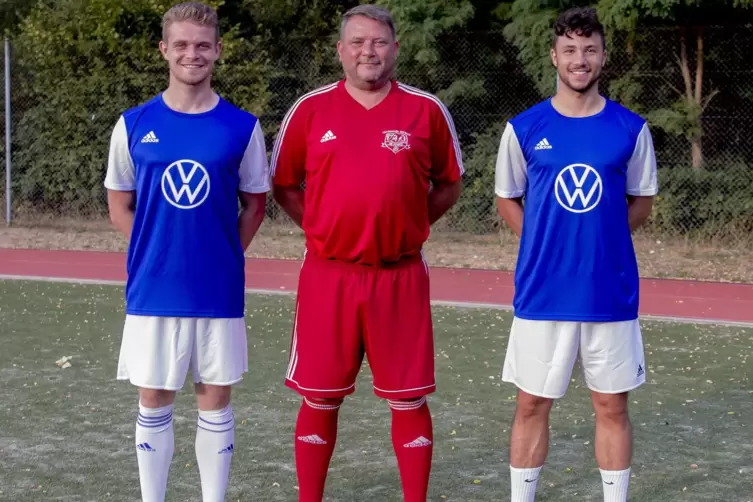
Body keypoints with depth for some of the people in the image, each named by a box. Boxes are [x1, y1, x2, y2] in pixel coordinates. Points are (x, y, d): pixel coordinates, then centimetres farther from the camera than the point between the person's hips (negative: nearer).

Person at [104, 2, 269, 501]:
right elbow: (120, 207, 9)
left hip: (219, 289, 0)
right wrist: (157, 249, 0)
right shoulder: (133, 125, 1)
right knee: (153, 402, 8)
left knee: (215, 400, 8)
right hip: (153, 290, 1)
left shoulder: (242, 127, -1)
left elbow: (254, 204, 8)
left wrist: (222, 254, -1)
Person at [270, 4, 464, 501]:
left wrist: (406, 225, 4)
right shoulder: (310, 110, 2)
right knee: (319, 398, 7)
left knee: (409, 399, 5)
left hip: (401, 277, 0)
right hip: (328, 276, 0)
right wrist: (322, 227, 2)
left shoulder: (427, 110, 1)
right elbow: (284, 184, 12)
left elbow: (449, 184, 13)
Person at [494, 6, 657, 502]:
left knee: (612, 405, 7)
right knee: (532, 404, 6)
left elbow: (640, 203, 11)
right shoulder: (524, 128, 0)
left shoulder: (630, 129, 1)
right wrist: (549, 242, 0)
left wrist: (599, 238, -2)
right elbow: (507, 200, 12)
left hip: (611, 292, 0)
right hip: (542, 293, 0)